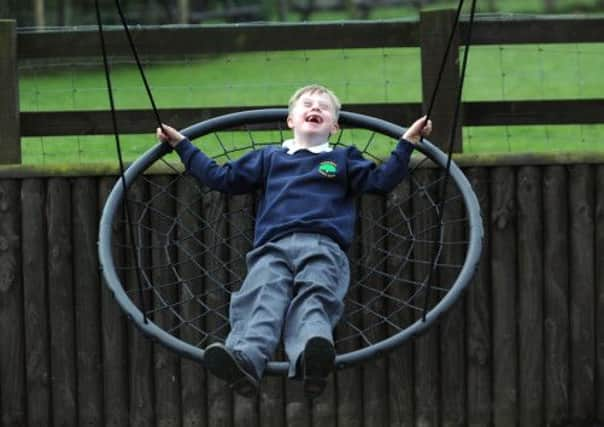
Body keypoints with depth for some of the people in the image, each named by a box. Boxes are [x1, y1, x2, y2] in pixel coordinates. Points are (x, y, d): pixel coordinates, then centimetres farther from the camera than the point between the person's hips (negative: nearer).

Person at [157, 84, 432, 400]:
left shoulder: (343, 159, 34)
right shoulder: (269, 158, 36)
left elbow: (381, 180, 24)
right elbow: (222, 178, 34)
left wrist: (407, 143, 16)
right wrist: (182, 145, 35)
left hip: (323, 246, -1)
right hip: (272, 247, 1)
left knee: (314, 296, -35)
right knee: (263, 298, -32)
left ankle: (312, 361, -68)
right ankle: (244, 360, -62)